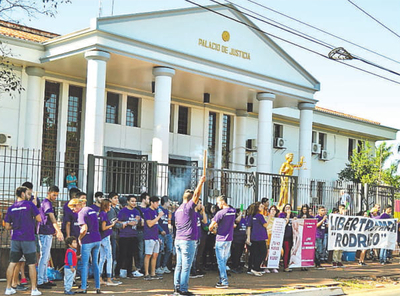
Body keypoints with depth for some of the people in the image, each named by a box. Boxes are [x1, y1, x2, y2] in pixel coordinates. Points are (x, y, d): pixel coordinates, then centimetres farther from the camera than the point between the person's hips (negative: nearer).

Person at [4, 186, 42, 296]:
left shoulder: (11, 208, 6)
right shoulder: (29, 205, -7)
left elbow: (7, 227, 8)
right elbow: (39, 219, -5)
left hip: (15, 239, 4)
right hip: (28, 239, -4)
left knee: (12, 263, 10)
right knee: (31, 264, 3)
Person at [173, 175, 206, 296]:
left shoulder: (178, 210, 16)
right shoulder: (188, 207, -10)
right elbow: (196, 195, -17)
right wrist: (201, 183, -12)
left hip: (178, 239, 9)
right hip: (188, 240, -9)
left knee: (179, 265, 12)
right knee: (186, 266, -5)